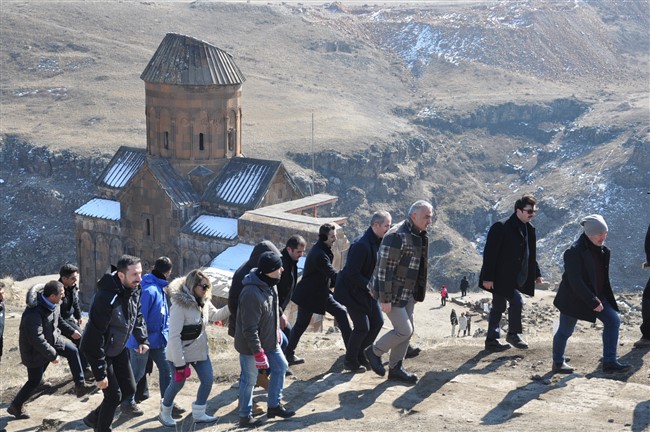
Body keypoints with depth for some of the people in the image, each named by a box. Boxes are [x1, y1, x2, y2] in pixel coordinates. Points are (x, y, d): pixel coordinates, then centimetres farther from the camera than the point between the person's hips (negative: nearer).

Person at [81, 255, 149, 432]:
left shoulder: (133, 290, -9)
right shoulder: (106, 297, -34)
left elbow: (137, 316, 12)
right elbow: (94, 336, -31)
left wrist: (142, 339, -3)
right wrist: (100, 373, -27)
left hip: (119, 349, 8)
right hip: (100, 351, -8)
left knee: (129, 389, 12)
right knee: (114, 395, -4)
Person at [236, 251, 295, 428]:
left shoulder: (269, 284, -3)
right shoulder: (251, 293, -32)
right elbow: (249, 328, -29)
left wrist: (277, 331, 19)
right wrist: (258, 352, -25)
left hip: (269, 341, 9)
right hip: (251, 346, -9)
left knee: (280, 367, 18)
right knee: (249, 380, 5)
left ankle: (274, 405, 33)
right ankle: (245, 417, 21)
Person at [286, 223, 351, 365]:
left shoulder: (324, 250, 3)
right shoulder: (319, 254, -27)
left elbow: (329, 275, 12)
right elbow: (333, 274, -32)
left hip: (322, 292, 9)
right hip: (308, 295, -9)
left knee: (341, 312, 3)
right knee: (301, 324, 5)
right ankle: (289, 354, 21)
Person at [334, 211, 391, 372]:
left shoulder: (379, 242, 2)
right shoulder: (361, 245, -26)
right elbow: (352, 274, -27)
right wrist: (370, 286, -24)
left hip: (367, 289, 9)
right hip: (352, 290, -9)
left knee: (377, 321, 9)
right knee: (362, 327, -6)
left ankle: (360, 354, 25)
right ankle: (350, 361, 13)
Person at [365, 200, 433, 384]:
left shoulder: (419, 236, 7)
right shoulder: (397, 236, -23)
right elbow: (385, 269, -23)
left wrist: (417, 293, 18)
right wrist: (385, 299, -23)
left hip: (408, 292, 9)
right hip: (393, 293, -9)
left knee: (407, 330, 11)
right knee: (404, 330, -8)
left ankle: (395, 368, 22)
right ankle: (374, 351, 13)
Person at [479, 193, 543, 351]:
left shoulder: (529, 229, 6)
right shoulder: (501, 228, -17)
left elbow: (531, 255, 18)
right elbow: (490, 253, -18)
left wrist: (536, 274, 15)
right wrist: (488, 277, -20)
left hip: (515, 278, 8)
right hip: (501, 277, -8)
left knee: (499, 307, 12)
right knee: (517, 302, -12)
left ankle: (492, 340, 19)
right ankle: (513, 334, 4)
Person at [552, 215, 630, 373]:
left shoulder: (602, 250, 1)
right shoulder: (574, 252, -24)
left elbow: (603, 277, 13)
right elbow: (575, 282, -27)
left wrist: (598, 299, 7)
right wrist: (593, 302, -26)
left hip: (595, 296, 7)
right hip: (574, 299, -7)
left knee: (613, 320, -4)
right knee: (565, 331, 6)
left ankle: (609, 362, 0)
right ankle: (558, 363, 28)